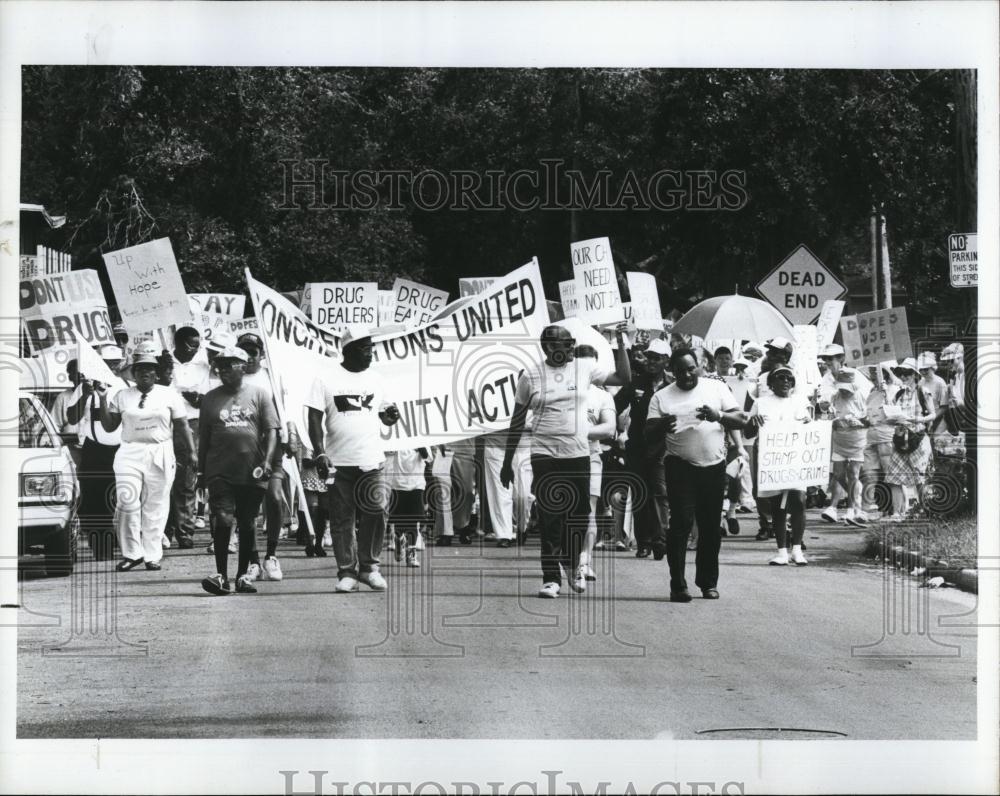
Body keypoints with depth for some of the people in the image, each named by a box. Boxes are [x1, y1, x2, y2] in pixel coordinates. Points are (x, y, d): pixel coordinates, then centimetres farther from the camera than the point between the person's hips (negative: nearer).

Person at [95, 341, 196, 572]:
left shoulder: (169, 395, 6)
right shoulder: (122, 396, 8)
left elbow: (182, 426, 8)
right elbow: (109, 426, 7)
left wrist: (191, 452, 3)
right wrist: (103, 399, -2)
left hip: (160, 455, -1)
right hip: (129, 453, 1)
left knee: (155, 506, 0)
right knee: (127, 502, -11)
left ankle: (152, 555, 7)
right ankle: (131, 553, -1)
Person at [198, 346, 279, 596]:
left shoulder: (259, 394, 6)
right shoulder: (210, 399, 10)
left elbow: (271, 431, 1)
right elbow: (203, 438, 13)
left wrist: (267, 461, -11)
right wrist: (201, 470, 10)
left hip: (251, 472, 0)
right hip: (220, 471, 0)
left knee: (247, 524, 7)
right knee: (222, 520, -13)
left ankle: (243, 575, 16)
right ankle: (221, 575, -13)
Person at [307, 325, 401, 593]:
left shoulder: (374, 380, 11)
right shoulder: (326, 380, -1)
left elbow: (382, 414, 19)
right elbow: (315, 419, -3)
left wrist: (391, 415, -6)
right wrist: (320, 453, -13)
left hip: (371, 460, 2)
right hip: (339, 461, -2)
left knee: (375, 515, -6)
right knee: (342, 520, 1)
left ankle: (369, 566, 9)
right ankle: (346, 572, 9)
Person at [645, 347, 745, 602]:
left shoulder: (716, 388, 7)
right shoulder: (662, 397, 5)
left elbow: (740, 420, 2)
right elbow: (649, 433, 0)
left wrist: (718, 416, -18)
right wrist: (663, 425, -23)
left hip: (714, 466, 2)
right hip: (681, 467, -2)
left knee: (711, 527, 7)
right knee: (681, 524, -10)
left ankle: (708, 582, 19)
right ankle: (678, 585, -8)